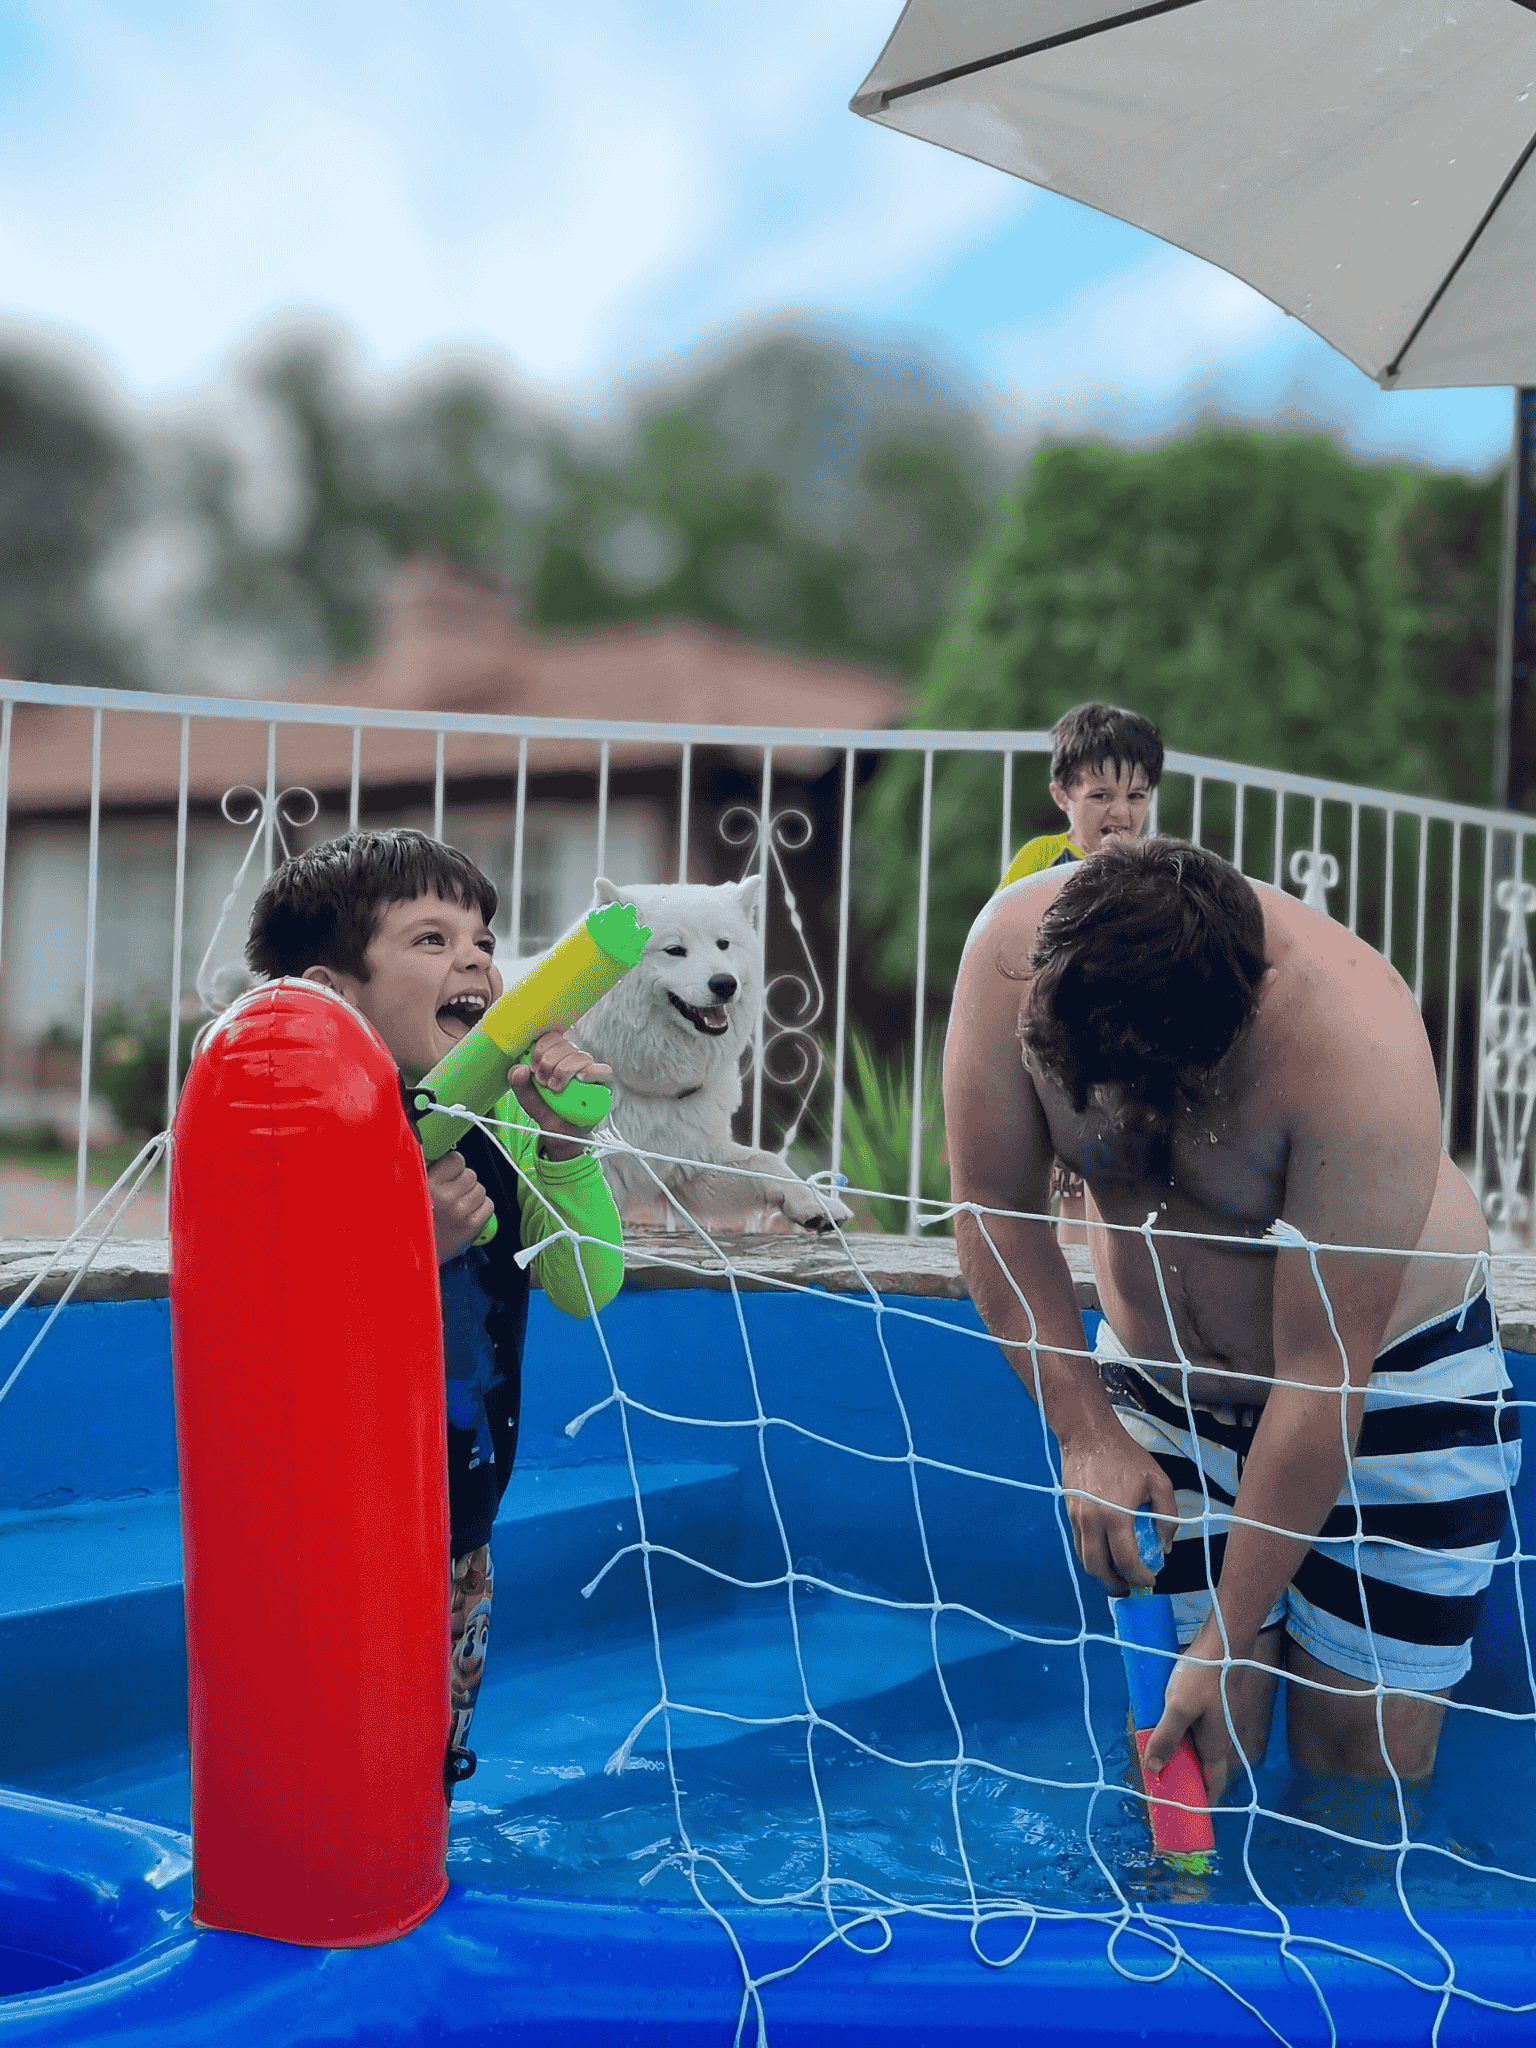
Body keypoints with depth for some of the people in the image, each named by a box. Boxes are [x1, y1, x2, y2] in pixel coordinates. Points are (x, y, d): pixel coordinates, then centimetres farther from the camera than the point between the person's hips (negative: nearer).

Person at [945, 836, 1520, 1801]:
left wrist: (1227, 1646, -21)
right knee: (1192, 1749, -1)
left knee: (1363, 1765, -2)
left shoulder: (1355, 1052, -35)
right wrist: (1088, 1433, -14)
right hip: (1160, 1392, 3)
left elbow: (1323, 1384, -28)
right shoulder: (1014, 944, -23)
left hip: (1393, 1381, -3)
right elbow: (999, 1208, -10)